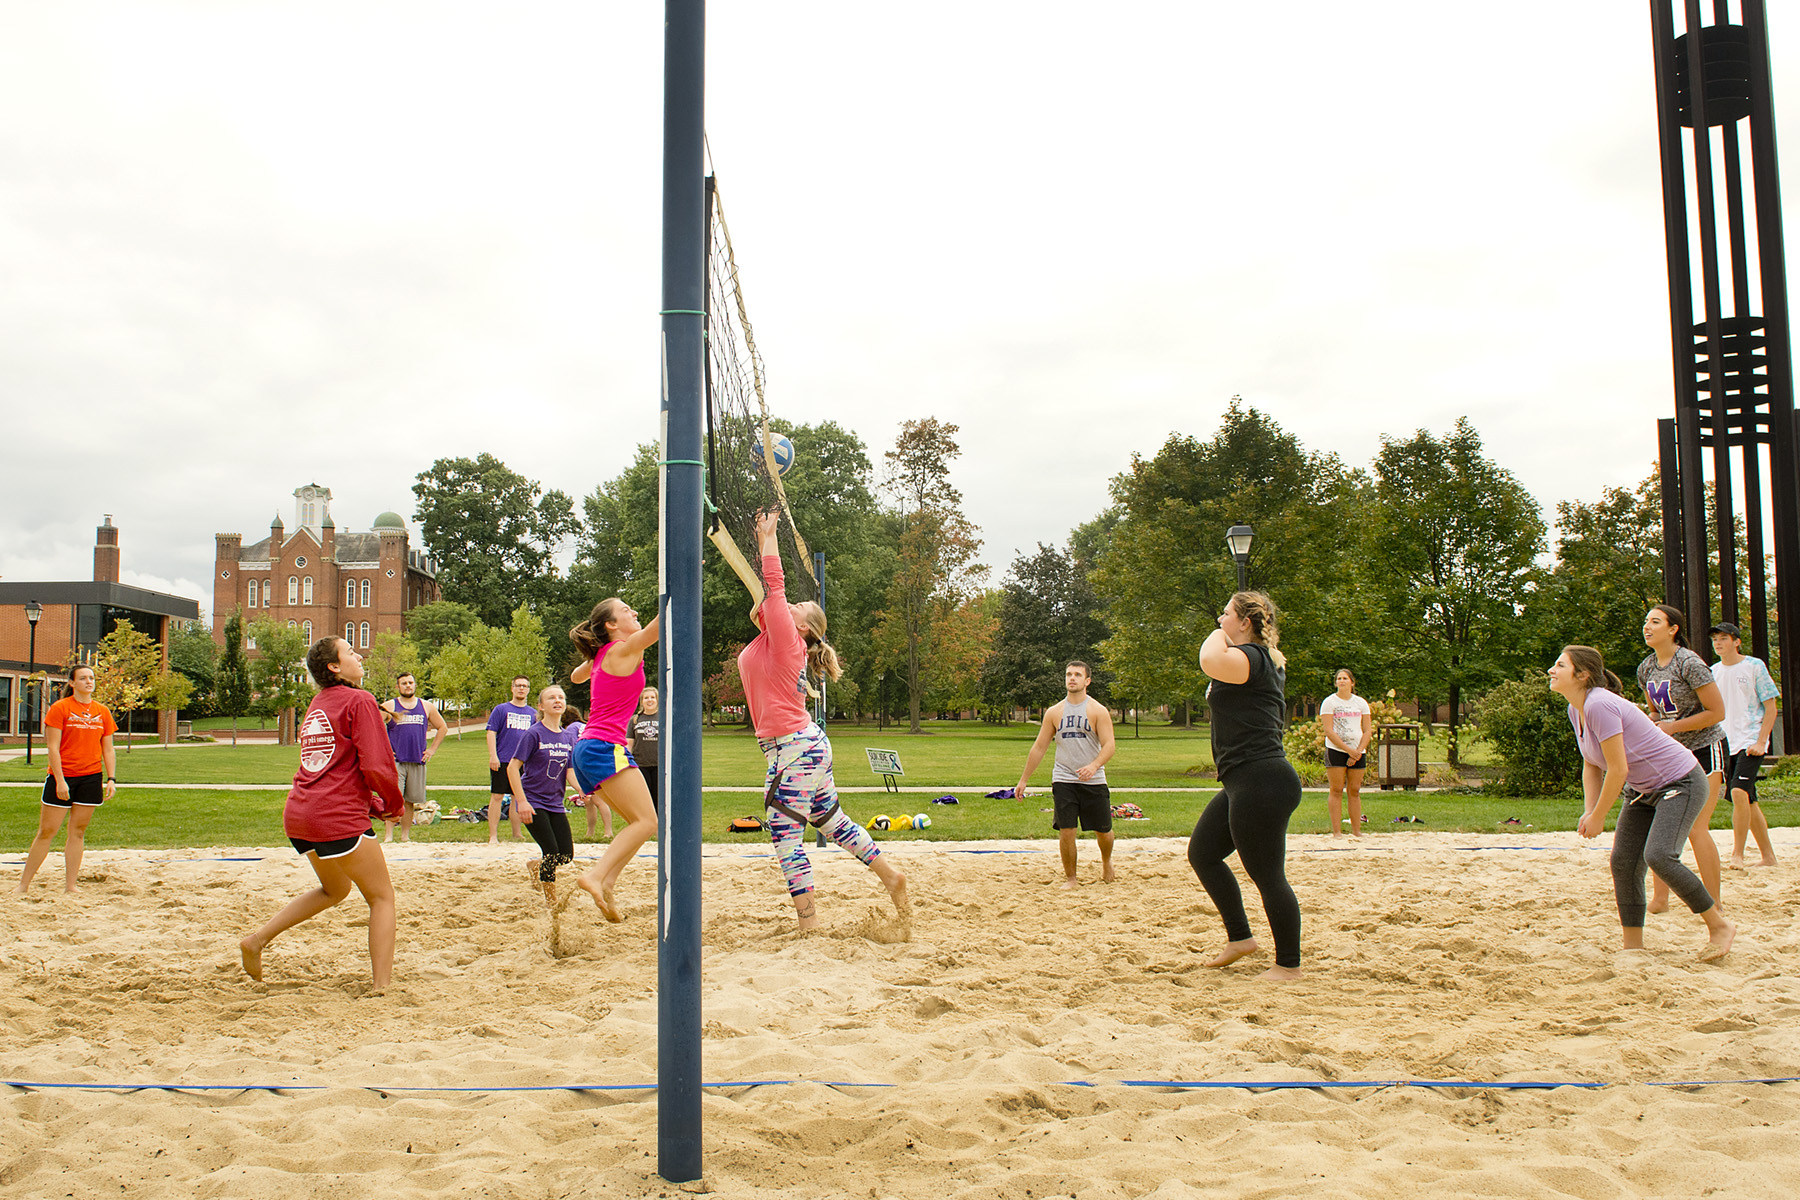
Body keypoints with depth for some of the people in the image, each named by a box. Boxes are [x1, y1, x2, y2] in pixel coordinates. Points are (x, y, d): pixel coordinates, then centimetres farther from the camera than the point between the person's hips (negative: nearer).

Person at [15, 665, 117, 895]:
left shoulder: (103, 712, 8)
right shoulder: (60, 708, -4)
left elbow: (108, 750, 12)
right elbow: (53, 748, -8)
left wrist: (111, 779, 3)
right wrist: (59, 780, -14)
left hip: (91, 777, 4)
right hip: (62, 776, -3)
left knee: (78, 832, 6)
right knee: (47, 832, 0)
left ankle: (70, 887, 11)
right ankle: (23, 885, 11)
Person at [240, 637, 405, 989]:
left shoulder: (317, 705, 19)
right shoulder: (359, 701, -8)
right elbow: (376, 765, -14)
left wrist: (374, 806, 17)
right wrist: (394, 804, 3)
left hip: (298, 815, 9)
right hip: (339, 818, -8)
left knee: (335, 888, 28)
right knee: (382, 896, 3)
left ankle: (257, 940, 20)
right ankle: (381, 987, -2)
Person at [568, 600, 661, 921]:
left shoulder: (602, 656, 18)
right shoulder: (624, 650, -6)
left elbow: (576, 676, 40)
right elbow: (663, 621, -14)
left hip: (586, 748, 10)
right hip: (604, 746, -10)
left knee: (639, 822, 11)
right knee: (646, 822, -14)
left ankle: (606, 886, 2)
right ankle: (595, 875, -25)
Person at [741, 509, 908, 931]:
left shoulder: (785, 639, -10)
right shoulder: (771, 640, 12)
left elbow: (774, 585, -12)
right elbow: (769, 592, 19)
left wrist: (768, 536, -4)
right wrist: (763, 538, 17)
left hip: (794, 749, -10)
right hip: (807, 744, 10)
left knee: (785, 836, -5)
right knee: (832, 821, 19)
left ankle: (808, 924, -1)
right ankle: (890, 875, 27)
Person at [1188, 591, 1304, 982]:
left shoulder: (1252, 657, -15)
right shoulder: (1268, 662, 18)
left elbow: (1212, 661, -36)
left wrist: (1219, 635, -18)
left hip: (1261, 783, -12)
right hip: (1243, 784, 12)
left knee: (1267, 875, -1)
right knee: (1201, 852, 17)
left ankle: (1289, 964, 11)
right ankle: (1240, 938, 24)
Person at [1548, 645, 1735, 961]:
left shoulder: (1599, 705, -27)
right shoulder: (1576, 710, 2)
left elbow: (1618, 770, -26)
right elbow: (1592, 767, 11)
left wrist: (1598, 817, -17)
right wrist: (1590, 811, -2)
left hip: (1681, 783, -9)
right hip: (1643, 790, 9)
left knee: (1658, 856, -23)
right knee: (1623, 862, -1)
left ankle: (1719, 926, -2)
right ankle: (1633, 947, 7)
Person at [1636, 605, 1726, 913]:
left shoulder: (1690, 663, -18)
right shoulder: (1646, 668, 4)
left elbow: (1717, 712, -16)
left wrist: (1672, 727, -19)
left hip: (1705, 749, -7)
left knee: (1695, 827, -9)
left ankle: (1715, 903, 2)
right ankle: (1659, 900, 8)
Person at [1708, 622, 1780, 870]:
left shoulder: (1754, 666, -3)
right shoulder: (1713, 672, 11)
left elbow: (1770, 708, -4)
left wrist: (1760, 742, -13)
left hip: (1751, 742, -6)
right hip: (1725, 744, 6)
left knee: (1739, 792, -21)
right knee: (1748, 802, 9)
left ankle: (1737, 854, -17)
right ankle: (1768, 856, 19)